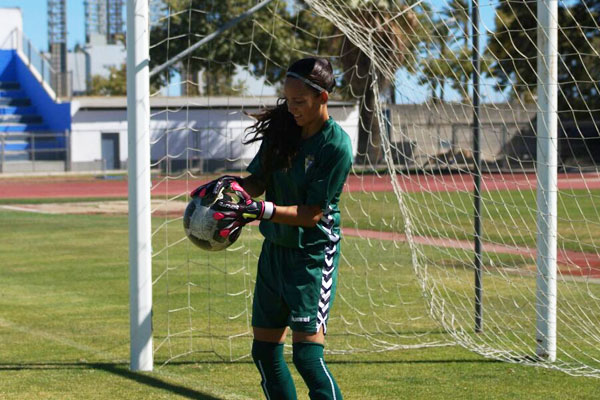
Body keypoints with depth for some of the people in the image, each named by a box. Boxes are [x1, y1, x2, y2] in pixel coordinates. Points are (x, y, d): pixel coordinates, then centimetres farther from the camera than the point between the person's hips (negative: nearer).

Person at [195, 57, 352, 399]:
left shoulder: (336, 145, -17)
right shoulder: (283, 128, 1)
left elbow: (313, 213, -19)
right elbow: (259, 180, 5)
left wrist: (260, 211, -30)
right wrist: (235, 185, -17)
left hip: (313, 252, -7)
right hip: (275, 249, 7)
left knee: (307, 355, -14)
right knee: (265, 352, 12)